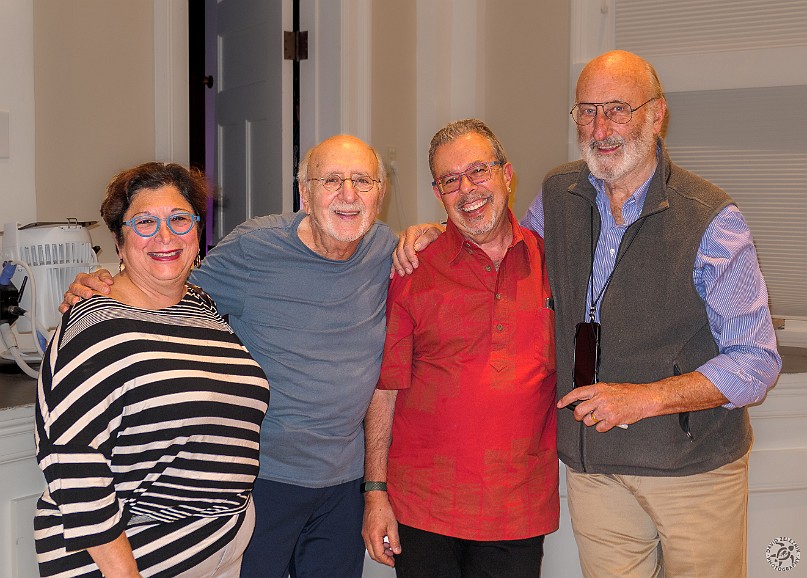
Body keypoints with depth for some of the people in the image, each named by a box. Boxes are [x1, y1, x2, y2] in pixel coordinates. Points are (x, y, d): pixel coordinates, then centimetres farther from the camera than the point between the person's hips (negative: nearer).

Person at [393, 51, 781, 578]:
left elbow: (758, 362, -12)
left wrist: (645, 397, -21)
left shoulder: (710, 219, -13)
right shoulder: (559, 195, 2)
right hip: (591, 466, 3)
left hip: (693, 471, -3)